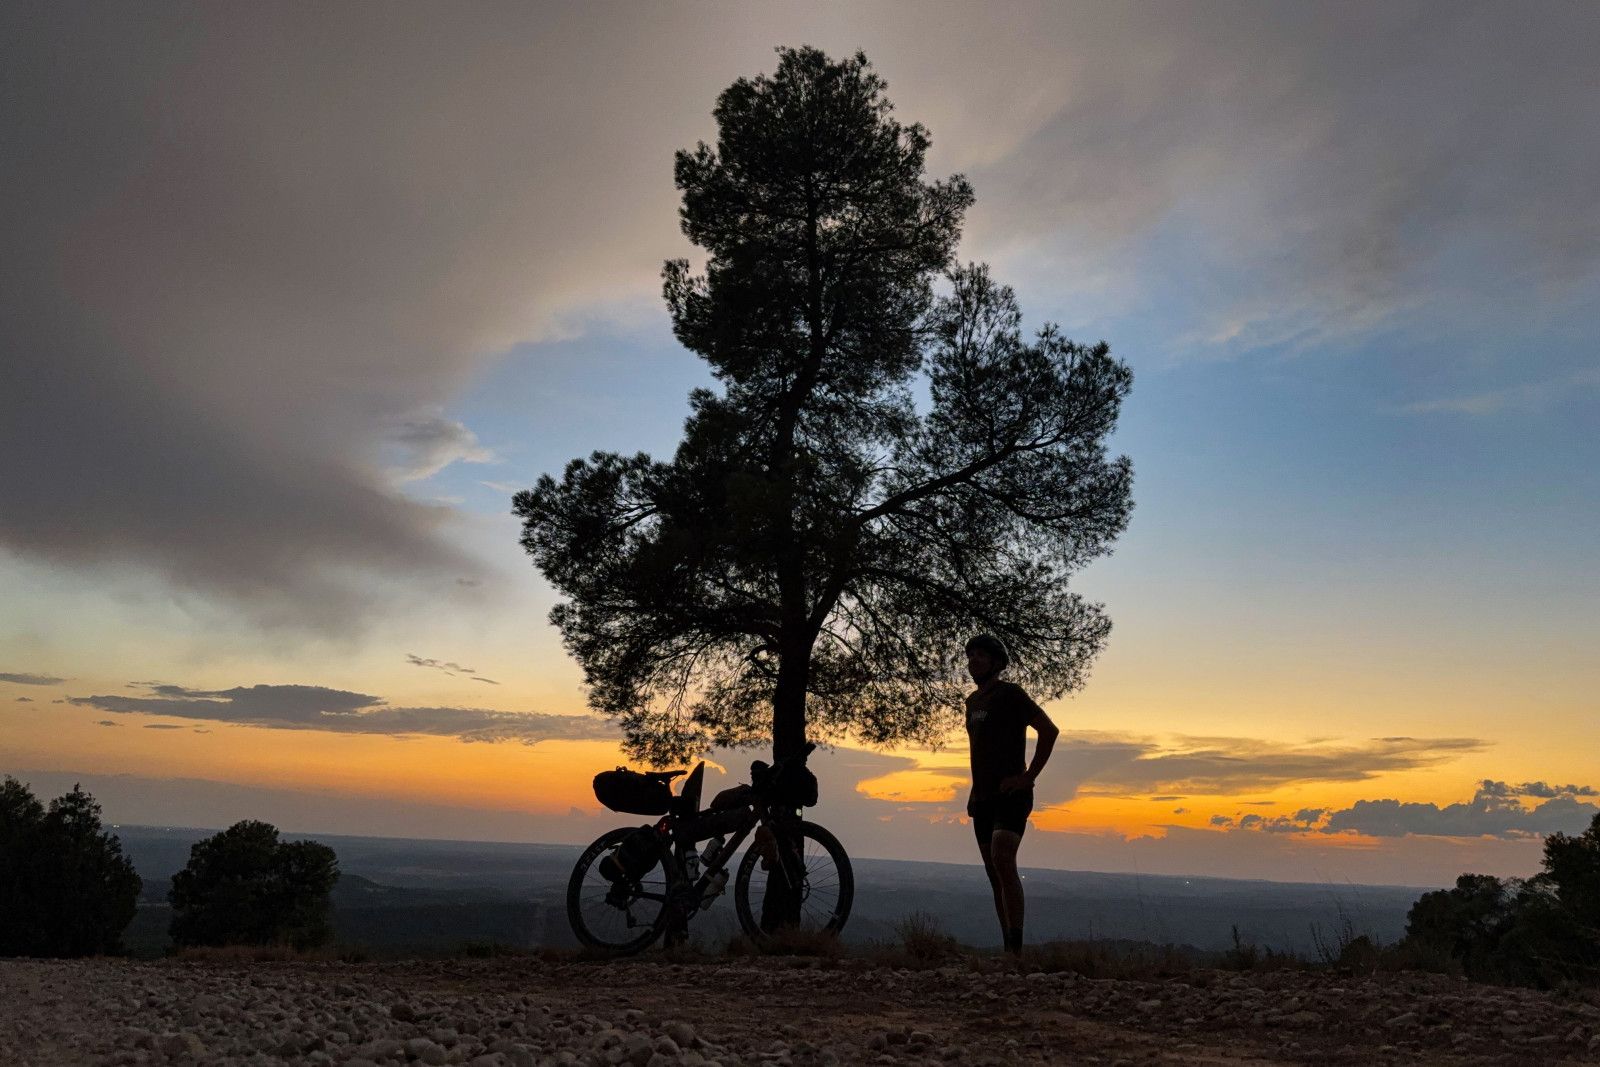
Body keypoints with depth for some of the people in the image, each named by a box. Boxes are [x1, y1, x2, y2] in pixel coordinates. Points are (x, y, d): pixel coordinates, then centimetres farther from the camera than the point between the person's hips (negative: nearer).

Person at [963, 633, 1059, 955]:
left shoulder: (1010, 693, -7)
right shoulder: (972, 700, 16)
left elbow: (1049, 730, -13)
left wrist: (1029, 776, -15)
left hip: (1011, 795, -8)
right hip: (982, 798, 8)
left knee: (1003, 861, -24)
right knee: (995, 875, 7)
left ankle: (1017, 946, -24)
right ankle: (1007, 947, 12)